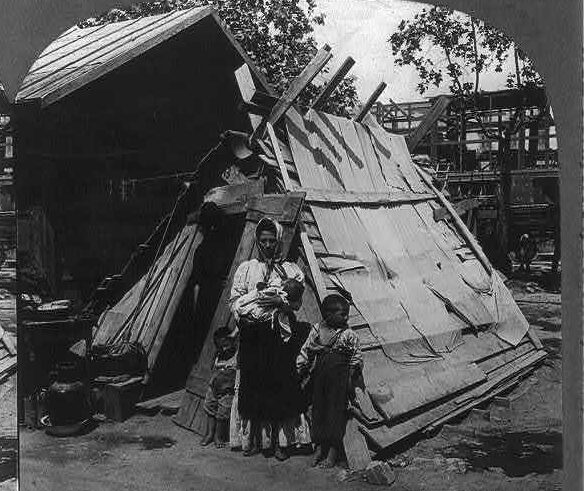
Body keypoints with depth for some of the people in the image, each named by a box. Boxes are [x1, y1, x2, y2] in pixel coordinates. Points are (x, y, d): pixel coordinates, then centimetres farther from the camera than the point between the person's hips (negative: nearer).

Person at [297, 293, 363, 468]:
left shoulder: (349, 335, -4)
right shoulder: (316, 330, 1)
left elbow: (356, 359, 2)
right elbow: (305, 352, 9)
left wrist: (350, 378, -2)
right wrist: (301, 374, 9)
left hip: (339, 379, -3)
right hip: (319, 377, 3)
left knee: (336, 409, 0)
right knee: (318, 408, 7)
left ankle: (333, 451, 8)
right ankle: (320, 447, 19)